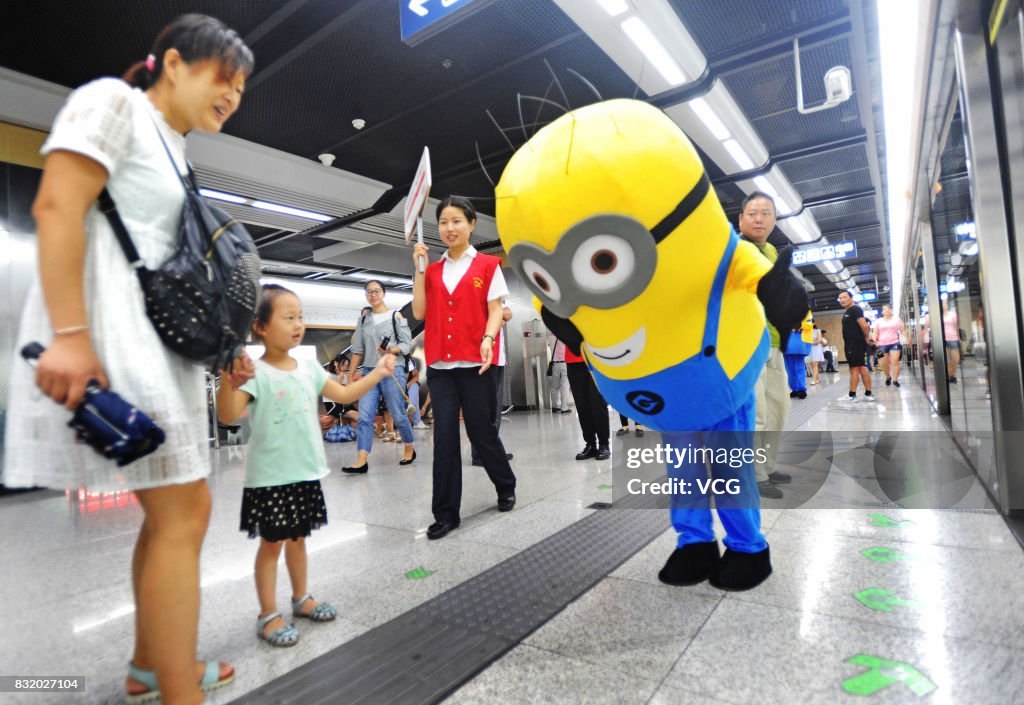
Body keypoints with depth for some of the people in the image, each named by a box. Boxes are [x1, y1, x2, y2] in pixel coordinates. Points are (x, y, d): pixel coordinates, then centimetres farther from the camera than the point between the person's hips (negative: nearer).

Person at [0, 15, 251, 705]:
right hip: (108, 322, -9)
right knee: (185, 511, -10)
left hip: (159, 334, 9)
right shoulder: (113, 101, -1)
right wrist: (70, 334, -23)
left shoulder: (178, 152, 23)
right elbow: (57, 207, -15)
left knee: (173, 510, 13)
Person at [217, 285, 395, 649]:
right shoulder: (255, 373, -15)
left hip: (306, 472, 6)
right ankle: (268, 615, 21)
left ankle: (301, 598, 36)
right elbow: (228, 415, -25)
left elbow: (343, 394, 14)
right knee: (271, 543, 6)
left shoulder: (308, 367, 5)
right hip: (270, 477, -6)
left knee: (298, 538, 20)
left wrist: (376, 374, 8)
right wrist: (228, 382, -43)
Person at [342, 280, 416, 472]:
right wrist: (351, 376, 9)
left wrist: (391, 350, -22)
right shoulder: (363, 320, 13)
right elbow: (358, 350, 12)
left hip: (392, 370, -3)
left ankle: (410, 448, 25)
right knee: (364, 417, -7)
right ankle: (361, 461, -8)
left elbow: (407, 344, -3)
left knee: (398, 415, 2)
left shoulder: (395, 316, 2)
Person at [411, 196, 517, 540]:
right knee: (444, 436, 1)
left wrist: (488, 339, -20)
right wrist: (419, 269, 2)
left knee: (481, 431, 6)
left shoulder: (488, 265, 4)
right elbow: (419, 312, 5)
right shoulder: (432, 270, 13)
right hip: (440, 364, 3)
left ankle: (506, 487, 33)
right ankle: (446, 514, 10)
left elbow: (495, 310, -2)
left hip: (475, 363, -3)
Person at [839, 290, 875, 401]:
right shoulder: (848, 312, 19)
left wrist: (867, 337, -10)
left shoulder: (855, 309, -12)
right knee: (861, 368, 11)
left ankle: (852, 395, -4)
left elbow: (864, 325, -22)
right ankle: (868, 394, 16)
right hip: (851, 343, 10)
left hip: (856, 343, -10)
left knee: (854, 368, -7)